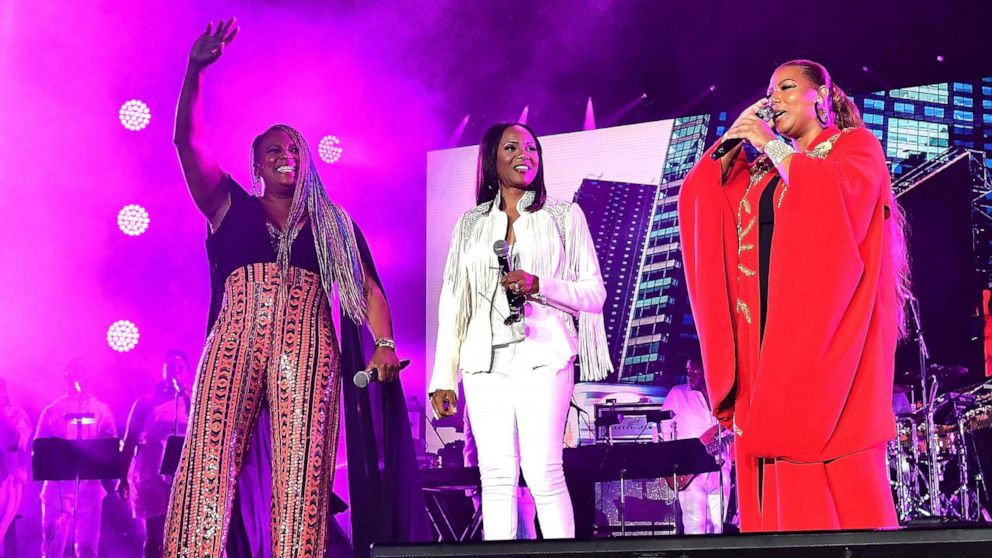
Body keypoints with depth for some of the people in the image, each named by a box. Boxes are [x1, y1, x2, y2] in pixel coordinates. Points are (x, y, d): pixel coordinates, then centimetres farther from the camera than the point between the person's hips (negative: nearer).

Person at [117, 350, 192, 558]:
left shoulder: (192, 402, 8)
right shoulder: (146, 402, 8)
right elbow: (129, 441, 9)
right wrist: (123, 477, 5)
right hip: (152, 478, 0)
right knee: (154, 539, 3)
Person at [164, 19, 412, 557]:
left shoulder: (334, 225, 23)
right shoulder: (231, 207, 22)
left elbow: (368, 289, 13)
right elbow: (189, 141, 11)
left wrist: (385, 345, -6)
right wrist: (194, 71, -2)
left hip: (306, 347, 0)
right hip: (234, 340, 0)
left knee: (301, 471, -13)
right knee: (209, 457, -17)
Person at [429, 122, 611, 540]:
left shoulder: (564, 216, 12)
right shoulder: (471, 223, 17)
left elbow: (594, 293, 7)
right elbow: (453, 302, 15)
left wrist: (539, 285, -10)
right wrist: (443, 378, 9)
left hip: (542, 356, -2)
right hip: (485, 360, 2)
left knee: (544, 473, -12)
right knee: (496, 477, -2)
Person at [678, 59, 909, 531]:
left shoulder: (855, 144, 8)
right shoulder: (762, 168, 23)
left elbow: (842, 194, -14)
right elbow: (698, 199, 14)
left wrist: (773, 146, -7)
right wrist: (730, 141, 6)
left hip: (826, 318, -5)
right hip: (768, 322, 5)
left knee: (833, 459, -12)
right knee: (778, 443, -3)